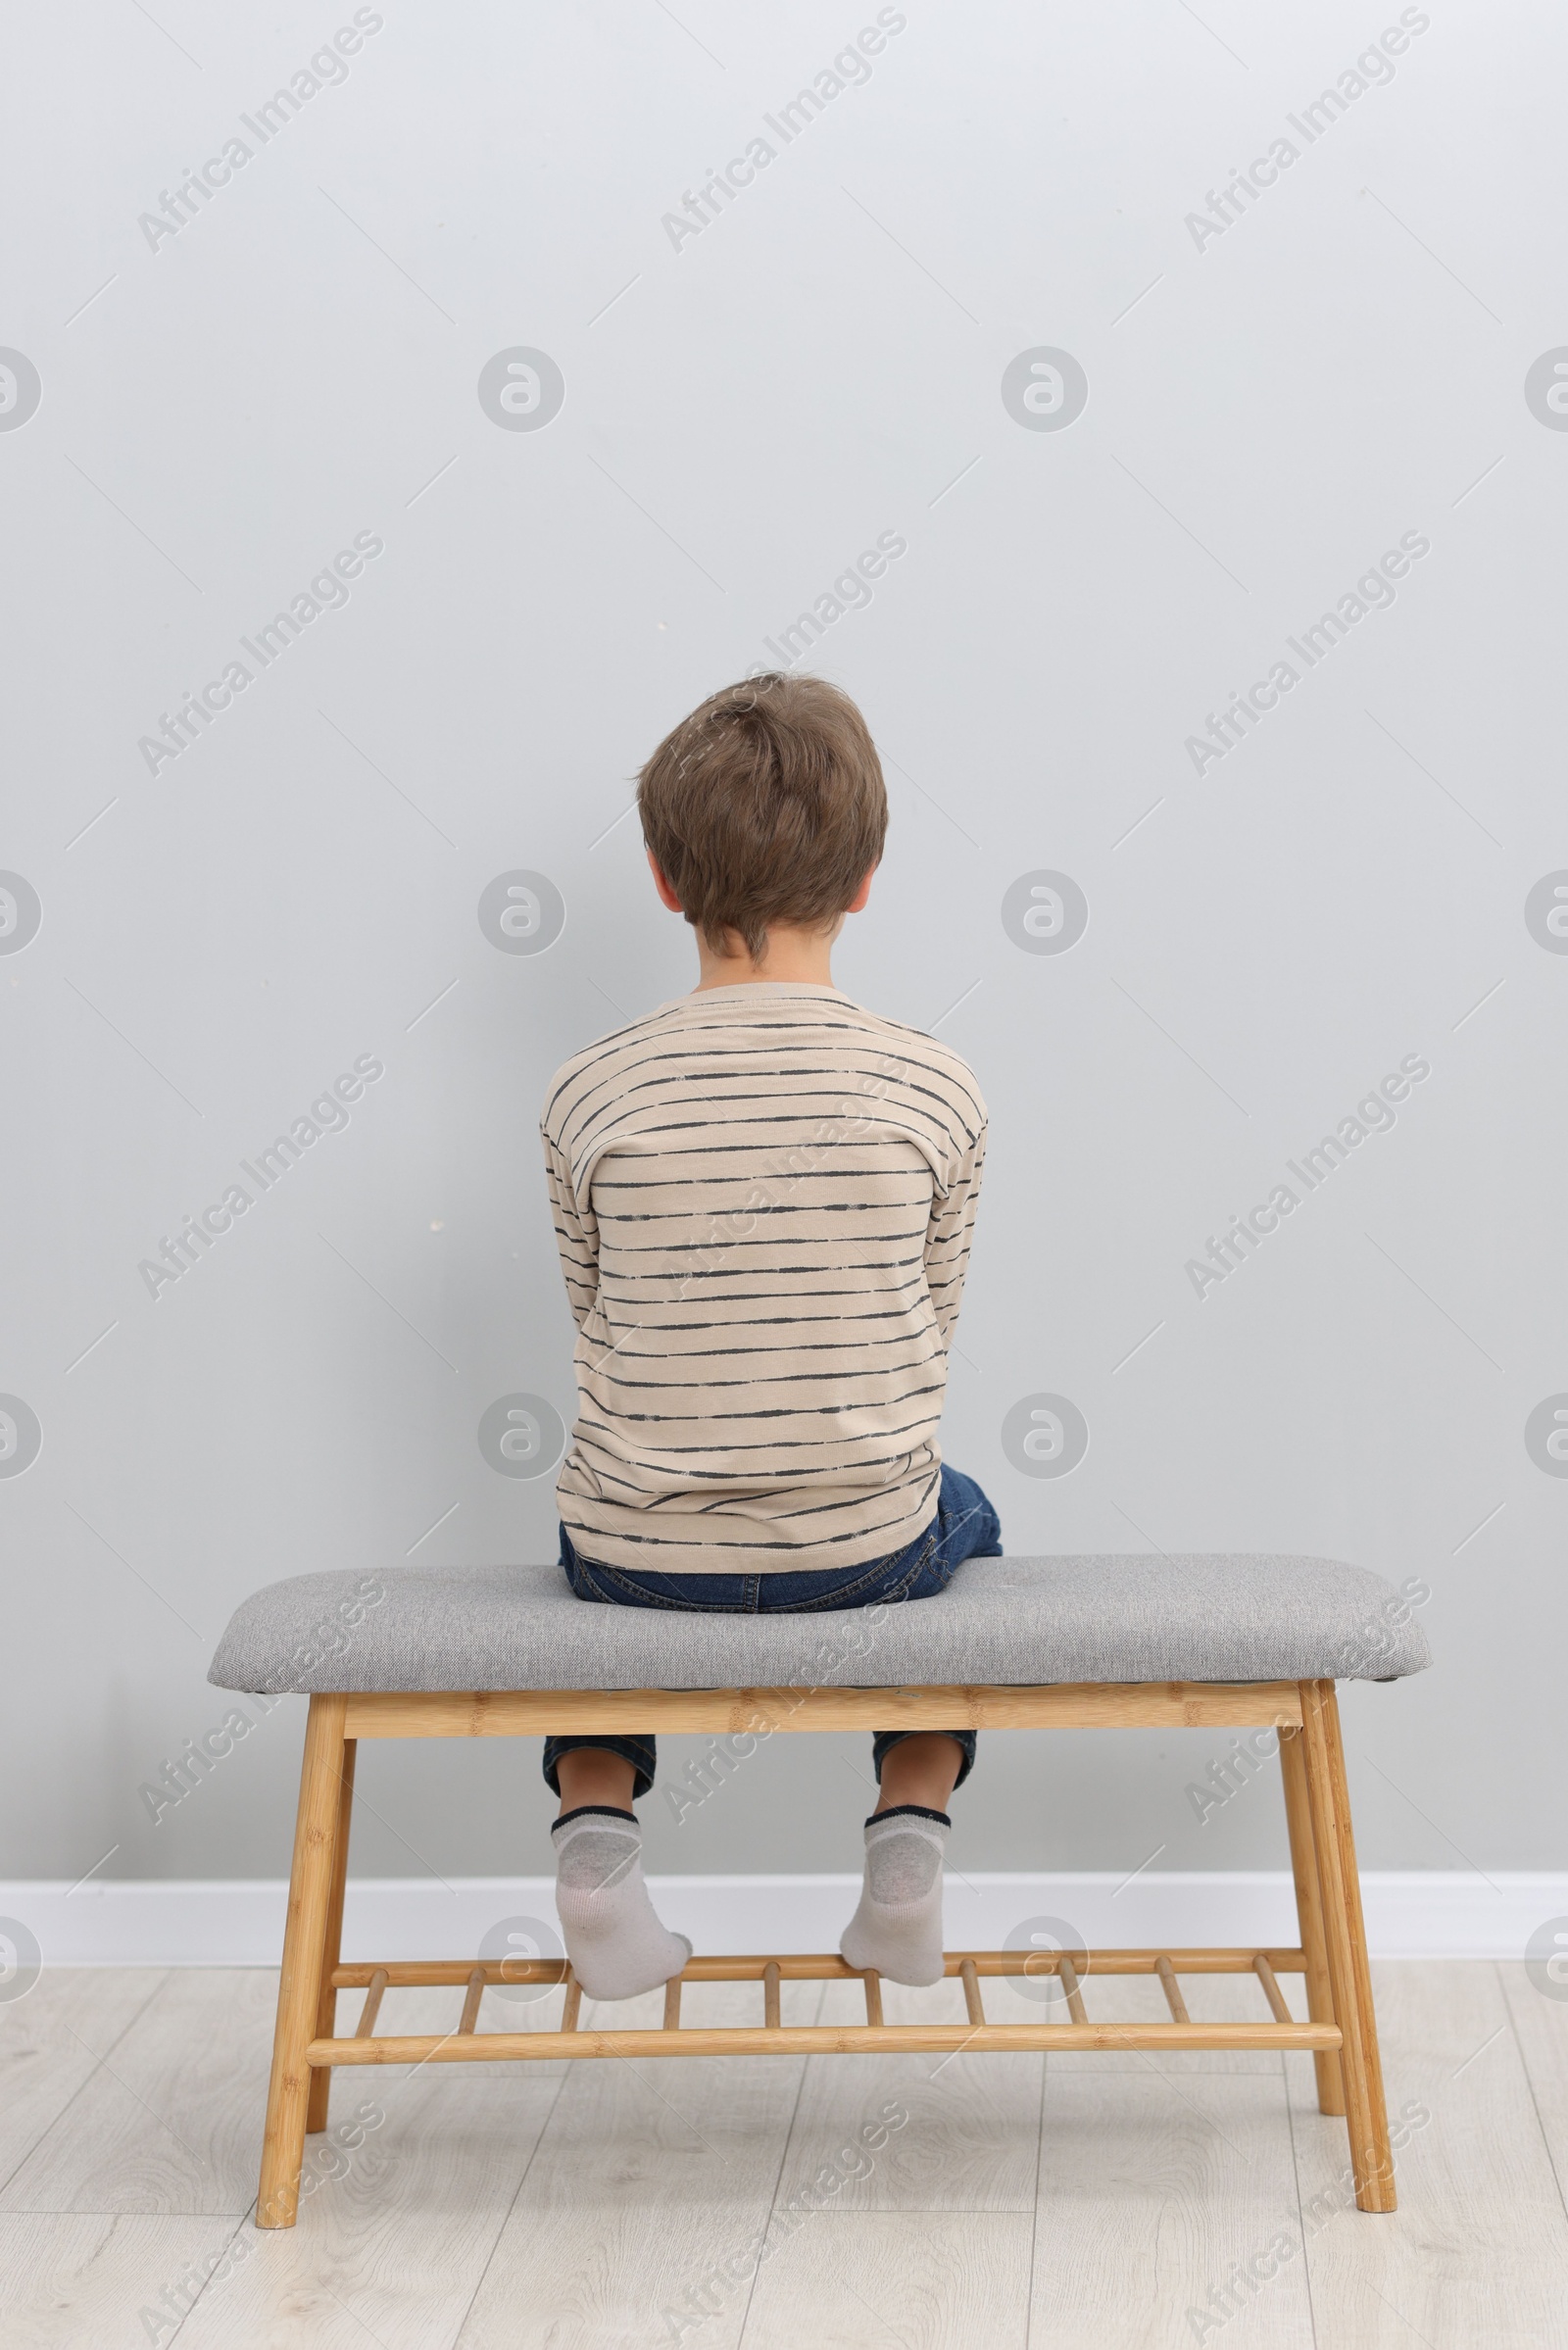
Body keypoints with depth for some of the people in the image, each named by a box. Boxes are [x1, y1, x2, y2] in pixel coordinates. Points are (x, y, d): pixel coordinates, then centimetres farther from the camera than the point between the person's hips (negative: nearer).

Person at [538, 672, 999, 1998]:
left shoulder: (589, 1097, -9)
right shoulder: (938, 1090, -9)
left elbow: (601, 1324, 2)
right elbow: (929, 1329, 2)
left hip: (642, 1559, 0)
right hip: (867, 1557, 0)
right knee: (962, 1519, 36)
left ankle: (596, 1822, 17)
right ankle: (912, 1835, 22)